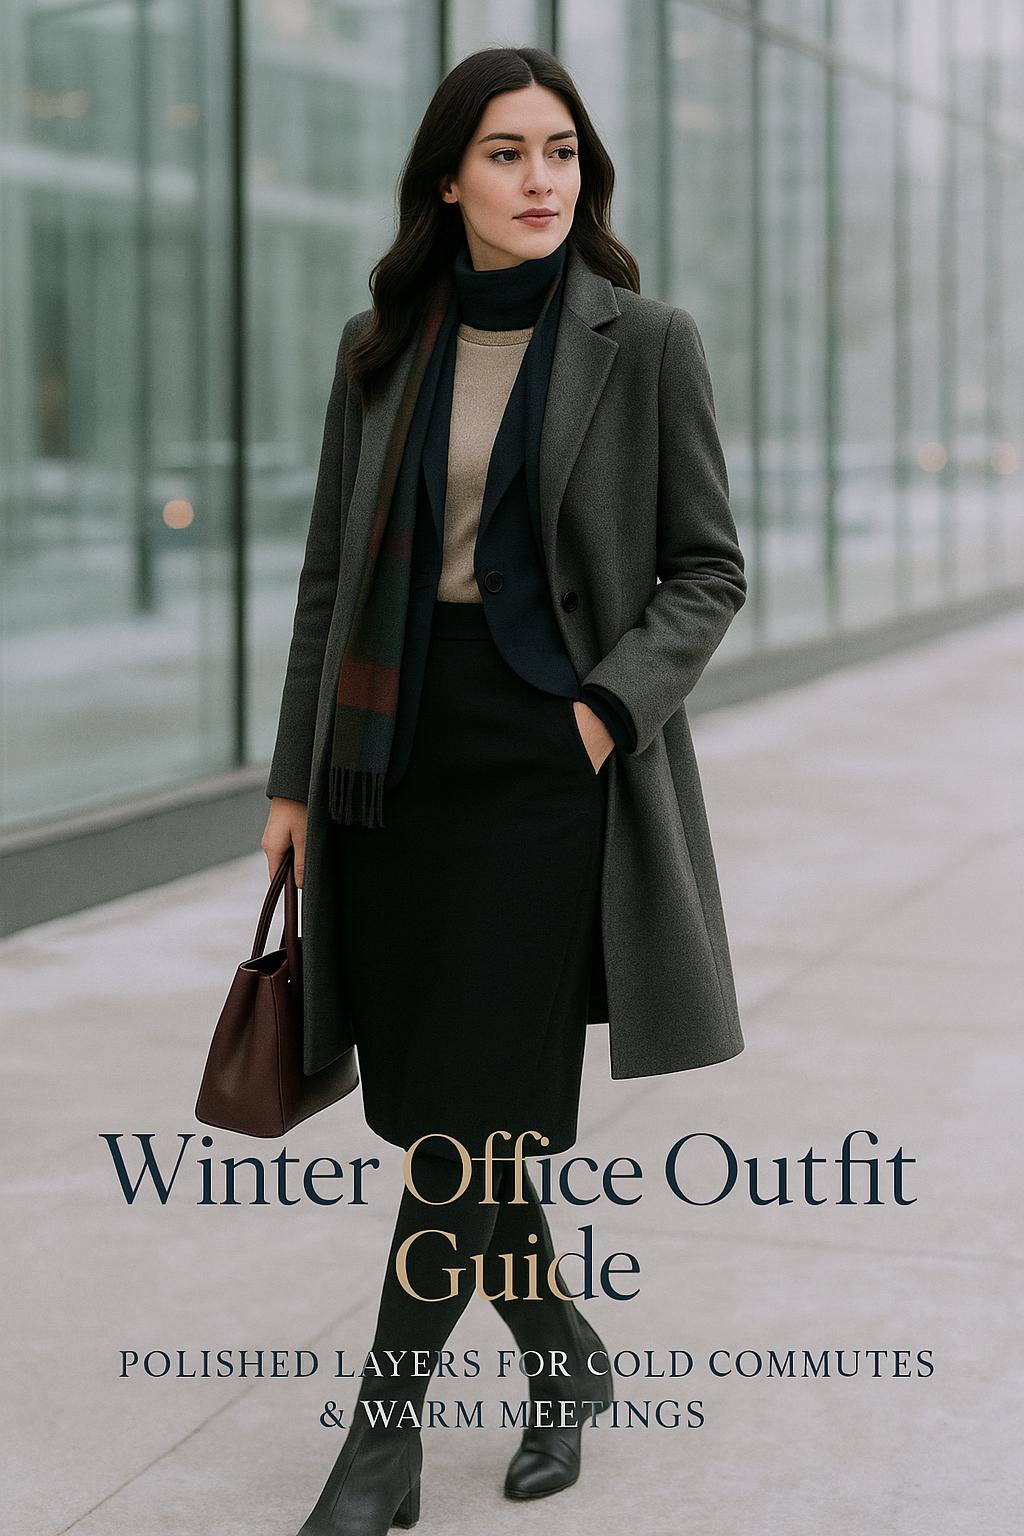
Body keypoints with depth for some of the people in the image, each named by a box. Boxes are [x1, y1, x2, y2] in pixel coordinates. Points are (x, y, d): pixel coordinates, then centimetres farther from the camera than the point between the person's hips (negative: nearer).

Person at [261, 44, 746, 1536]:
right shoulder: (382, 349, 8)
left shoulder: (646, 342, -1)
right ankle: (568, 1359, 29)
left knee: (482, 1113, -5)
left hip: (551, 760, -4)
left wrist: (613, 702, -13)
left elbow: (707, 568, 2)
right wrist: (296, 779, 9)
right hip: (397, 757, 4)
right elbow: (333, 574, 11)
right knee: (421, 1107, 8)